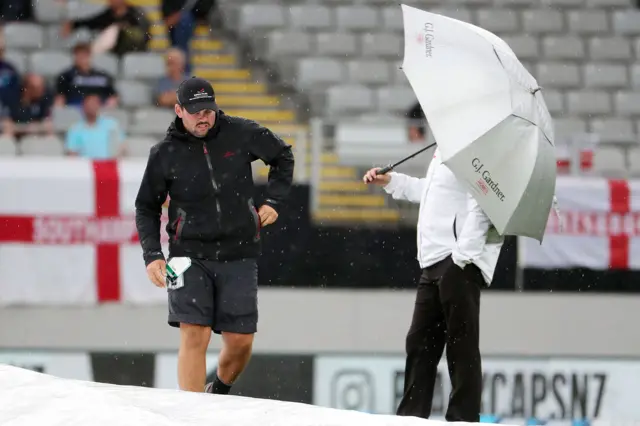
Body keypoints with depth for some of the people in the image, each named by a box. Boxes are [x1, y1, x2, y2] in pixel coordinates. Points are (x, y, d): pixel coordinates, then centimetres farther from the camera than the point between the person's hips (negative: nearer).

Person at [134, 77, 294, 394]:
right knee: (194, 336, -14)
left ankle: (219, 392, 31)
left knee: (240, 341, 2)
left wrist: (274, 201, 6)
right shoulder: (165, 153, -2)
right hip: (190, 257, -1)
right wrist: (152, 255, -4)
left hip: (238, 257, 1)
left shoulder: (241, 134, -2)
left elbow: (283, 157, 16)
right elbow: (146, 208, 8)